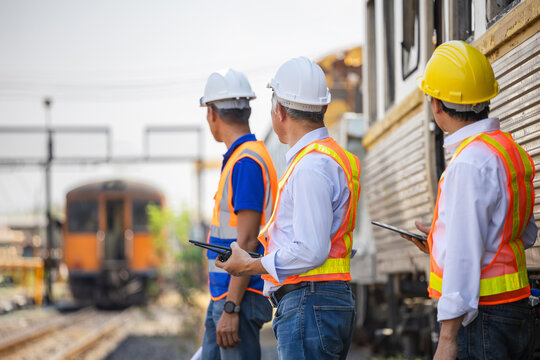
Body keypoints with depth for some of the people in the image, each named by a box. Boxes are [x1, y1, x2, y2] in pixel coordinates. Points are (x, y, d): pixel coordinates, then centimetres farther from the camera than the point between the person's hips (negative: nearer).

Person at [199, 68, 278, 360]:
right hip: (223, 294, 10)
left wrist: (231, 309, -22)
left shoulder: (246, 162, -16)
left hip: (240, 296, -10)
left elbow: (248, 242, -21)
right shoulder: (239, 159, 15)